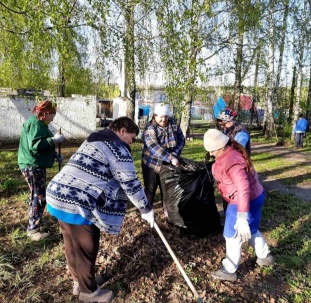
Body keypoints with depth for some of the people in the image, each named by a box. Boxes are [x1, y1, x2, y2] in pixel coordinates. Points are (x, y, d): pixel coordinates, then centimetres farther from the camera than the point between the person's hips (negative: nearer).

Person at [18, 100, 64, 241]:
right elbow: (35, 146, -29)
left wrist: (55, 155, 15)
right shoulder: (35, 124, -17)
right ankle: (33, 229, 1)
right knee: (39, 197, -8)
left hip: (36, 165, 11)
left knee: (36, 195, 21)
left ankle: (34, 219, 36)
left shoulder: (39, 124, 18)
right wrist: (54, 139, -25)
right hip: (32, 166, -11)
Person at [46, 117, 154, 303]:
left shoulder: (95, 140, 22)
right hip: (77, 204, -10)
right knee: (86, 248, 9)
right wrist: (146, 209, 1)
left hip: (59, 195, 10)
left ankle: (79, 282, 45)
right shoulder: (117, 147, -9)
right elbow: (131, 183, -10)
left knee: (73, 245, 25)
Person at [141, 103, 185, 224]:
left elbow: (181, 140, -4)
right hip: (151, 163, -3)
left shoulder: (174, 125, -5)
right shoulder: (150, 128, -20)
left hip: (167, 164, 4)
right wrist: (171, 158, -40)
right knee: (150, 189, 9)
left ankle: (168, 210, 30)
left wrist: (174, 155, -21)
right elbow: (154, 147, -32)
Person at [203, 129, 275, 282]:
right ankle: (265, 256, 47)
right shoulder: (232, 152, 0)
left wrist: (242, 217, -42)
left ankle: (229, 271, 21)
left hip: (246, 201, -10)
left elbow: (243, 189, -39)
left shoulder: (231, 161, -32)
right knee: (249, 230, 27)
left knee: (233, 235, 4)